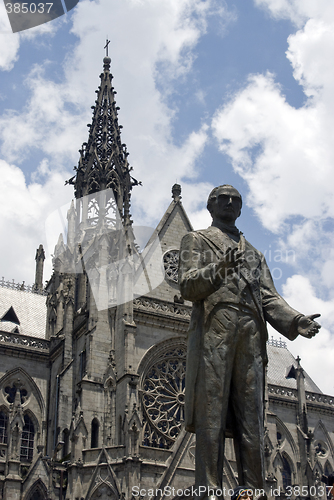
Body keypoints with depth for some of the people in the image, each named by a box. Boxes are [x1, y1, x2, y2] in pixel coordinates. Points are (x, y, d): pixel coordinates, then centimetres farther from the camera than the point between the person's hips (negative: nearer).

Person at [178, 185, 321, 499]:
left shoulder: (253, 254, 31)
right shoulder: (196, 241, 19)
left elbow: (269, 297, 18)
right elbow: (187, 287, 3)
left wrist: (295, 320, -2)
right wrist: (219, 268, -15)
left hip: (251, 339, 4)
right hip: (213, 333, -4)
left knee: (251, 422, -1)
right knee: (211, 418, -11)